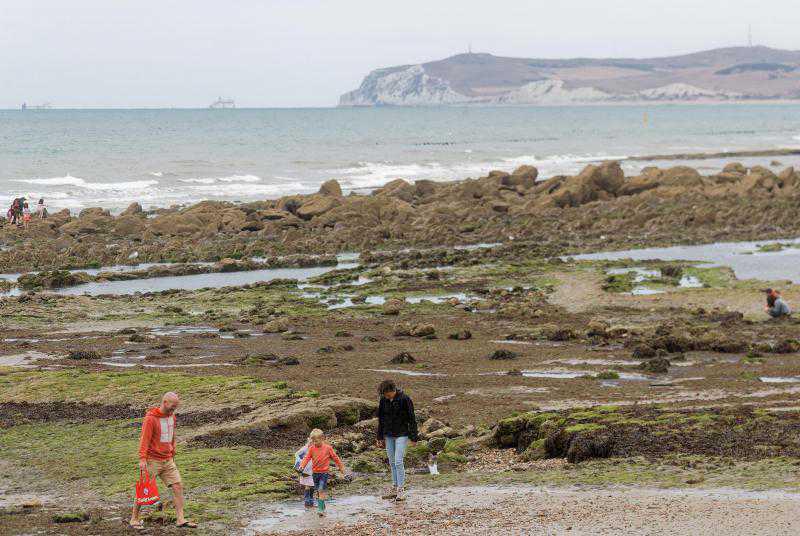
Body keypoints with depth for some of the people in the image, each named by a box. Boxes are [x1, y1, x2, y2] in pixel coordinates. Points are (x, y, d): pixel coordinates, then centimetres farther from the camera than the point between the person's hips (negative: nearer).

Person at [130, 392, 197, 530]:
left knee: (178, 486, -3)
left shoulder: (171, 416, 9)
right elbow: (144, 439, -18)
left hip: (168, 461, 7)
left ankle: (180, 520, -2)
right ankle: (134, 520, 15)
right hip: (152, 461, -7)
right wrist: (142, 459, -24)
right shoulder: (150, 418, -14)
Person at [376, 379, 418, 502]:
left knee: (398, 462, -11)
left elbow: (412, 419, -9)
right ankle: (394, 488, 16)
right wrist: (380, 437, 14)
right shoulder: (383, 400, 1)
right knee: (392, 462, 9)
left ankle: (401, 489, -6)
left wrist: (413, 437, -9)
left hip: (402, 435, -5)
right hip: (388, 435, 5)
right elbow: (381, 419, 13)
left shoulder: (404, 399, -14)